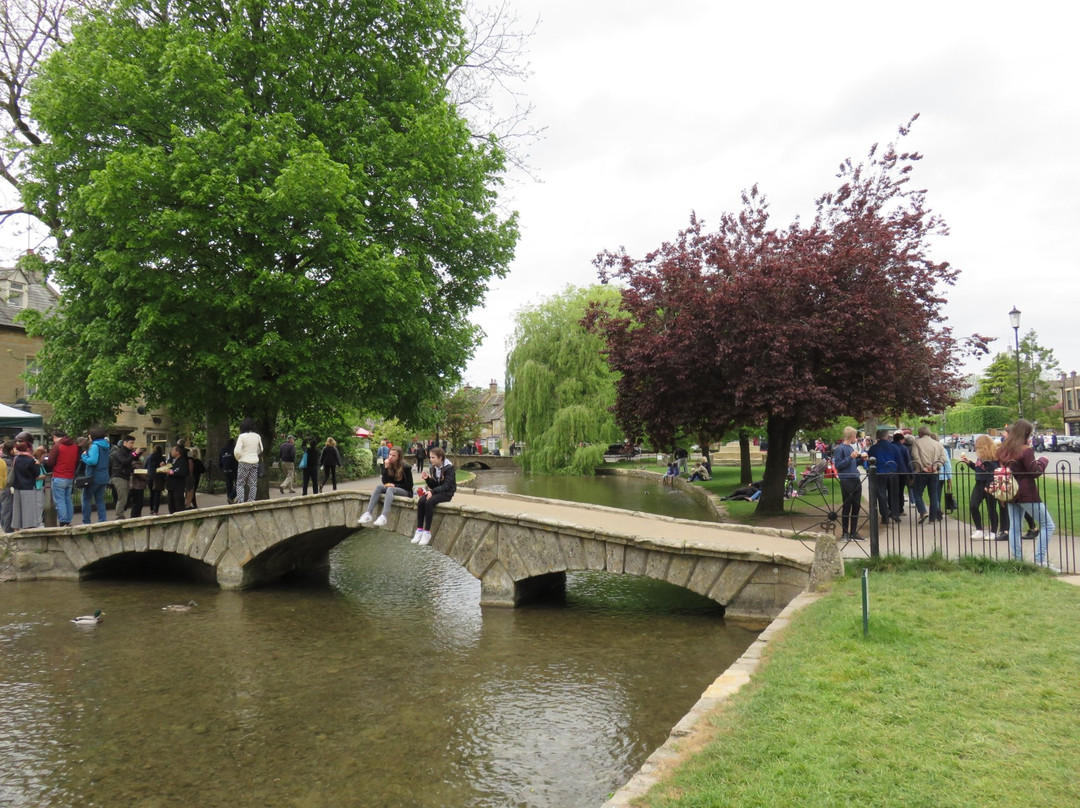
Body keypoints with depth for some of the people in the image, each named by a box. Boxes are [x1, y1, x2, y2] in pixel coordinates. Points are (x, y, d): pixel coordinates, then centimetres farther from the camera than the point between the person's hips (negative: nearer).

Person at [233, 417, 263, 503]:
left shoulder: (242, 436, -13)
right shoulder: (257, 436, 0)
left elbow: (237, 451, -17)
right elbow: (261, 450, 10)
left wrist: (238, 458, 1)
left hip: (244, 462, -4)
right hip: (255, 461, 4)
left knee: (240, 483, 4)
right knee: (253, 483, 10)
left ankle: (240, 501, -4)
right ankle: (251, 500, 8)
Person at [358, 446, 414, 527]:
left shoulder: (405, 467, -14)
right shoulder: (387, 464, -2)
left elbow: (409, 485, -11)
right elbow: (385, 482, -9)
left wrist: (394, 485, -18)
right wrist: (386, 467, -20)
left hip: (405, 491, -5)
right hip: (391, 488, 5)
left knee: (390, 489, -35)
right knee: (378, 486, -24)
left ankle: (383, 516, -54)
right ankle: (368, 513, -39)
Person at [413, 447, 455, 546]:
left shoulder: (449, 467, -12)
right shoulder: (433, 468, 8)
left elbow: (446, 485, -19)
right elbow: (433, 485, 9)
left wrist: (433, 491, -26)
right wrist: (427, 479, -9)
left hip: (446, 493, -6)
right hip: (436, 492, 6)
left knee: (429, 502, -31)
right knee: (420, 501, -22)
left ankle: (427, 532, -25)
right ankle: (419, 530, -20)